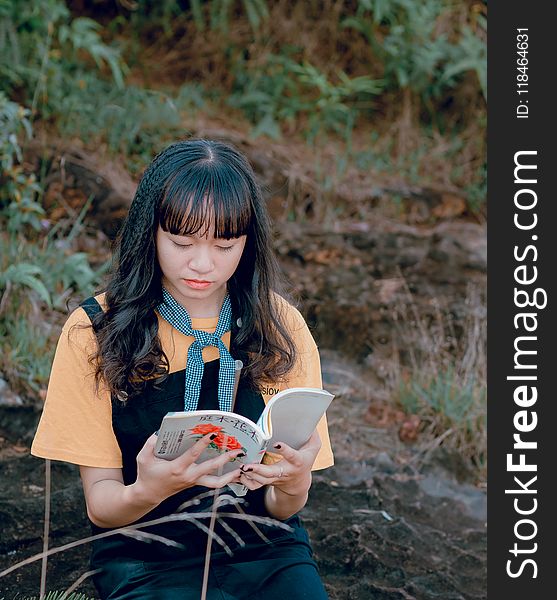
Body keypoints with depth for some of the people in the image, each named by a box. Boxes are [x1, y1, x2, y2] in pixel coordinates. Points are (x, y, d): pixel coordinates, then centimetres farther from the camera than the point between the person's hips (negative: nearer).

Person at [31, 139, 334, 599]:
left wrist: (293, 485, -22)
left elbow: (279, 509, 1)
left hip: (264, 549, 2)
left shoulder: (281, 327, 0)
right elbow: (99, 503, -5)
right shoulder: (94, 331, -5)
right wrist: (149, 490, -27)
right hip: (147, 557, -2)